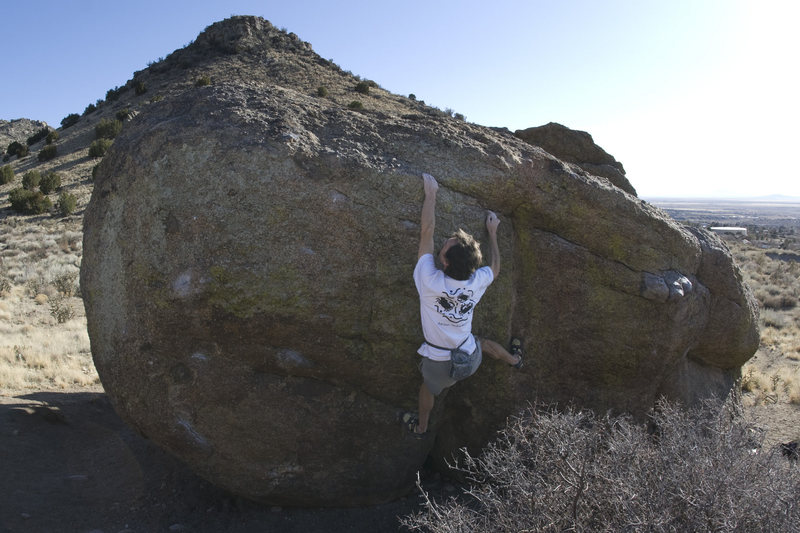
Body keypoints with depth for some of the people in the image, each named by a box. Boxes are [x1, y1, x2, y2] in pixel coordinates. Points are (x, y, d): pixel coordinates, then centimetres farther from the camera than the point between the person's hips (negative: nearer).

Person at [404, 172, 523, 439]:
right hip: (471, 359, 3)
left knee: (428, 387, 28)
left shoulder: (430, 281, -32)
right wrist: (492, 232, 16)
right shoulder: (477, 282, -21)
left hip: (439, 364, -3)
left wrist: (430, 194, -11)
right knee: (484, 342, 35)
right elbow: (495, 267, 6)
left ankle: (420, 427, 53)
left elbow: (426, 231, -21)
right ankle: (514, 359, 65)